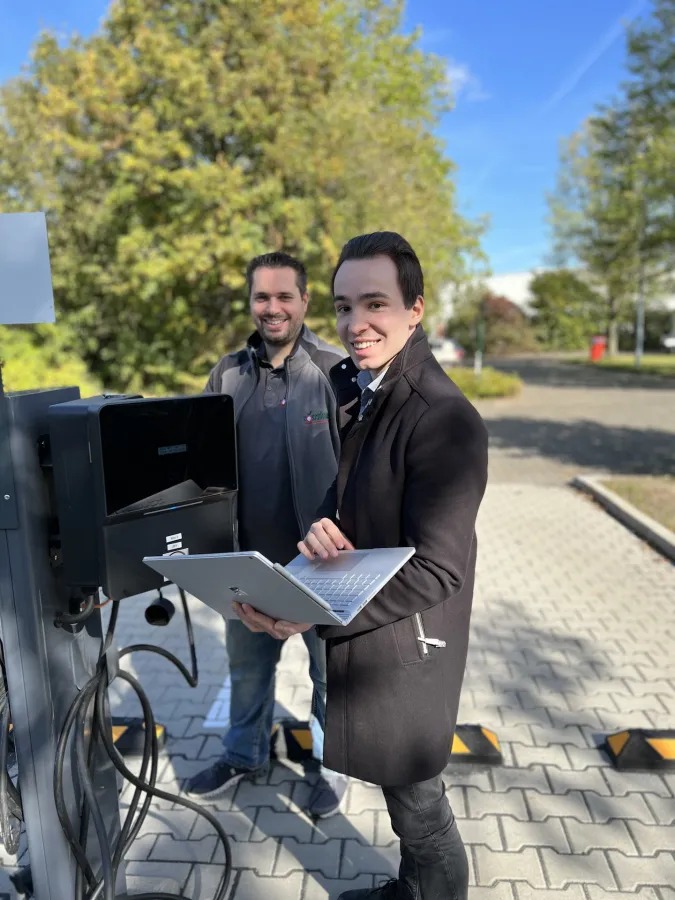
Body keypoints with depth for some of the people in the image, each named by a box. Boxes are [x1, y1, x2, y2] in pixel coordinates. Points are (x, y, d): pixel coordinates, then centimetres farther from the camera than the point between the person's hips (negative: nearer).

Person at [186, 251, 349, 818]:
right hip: (250, 555, 4)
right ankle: (245, 755, 46)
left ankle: (333, 765, 39)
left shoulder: (338, 372, -10)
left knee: (331, 666, 15)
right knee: (247, 660, 22)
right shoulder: (229, 374, 3)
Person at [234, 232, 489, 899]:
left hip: (404, 650, -8)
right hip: (359, 641, 8)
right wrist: (321, 530, -15)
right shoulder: (356, 391, 4)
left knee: (414, 798, 15)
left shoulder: (444, 419, -23)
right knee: (403, 787, 27)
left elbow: (437, 570, -23)